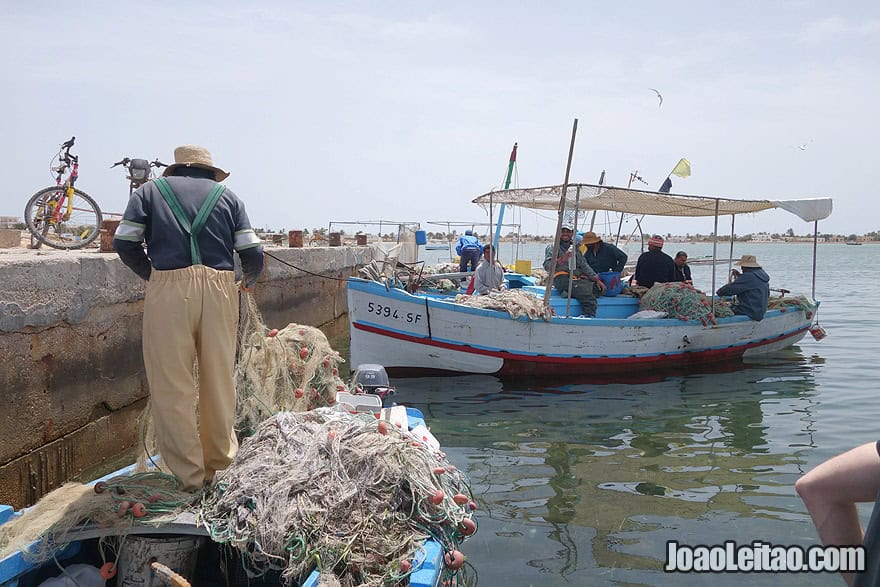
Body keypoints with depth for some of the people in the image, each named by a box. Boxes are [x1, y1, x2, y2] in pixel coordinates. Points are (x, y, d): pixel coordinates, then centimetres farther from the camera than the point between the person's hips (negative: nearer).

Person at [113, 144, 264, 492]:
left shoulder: (151, 190, 15)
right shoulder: (226, 196, 17)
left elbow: (124, 243, 5)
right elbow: (251, 252, 8)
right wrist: (250, 279, 29)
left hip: (168, 290, -2)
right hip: (219, 287, 2)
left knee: (172, 385, 5)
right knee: (219, 379, 13)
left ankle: (188, 473, 8)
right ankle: (217, 462, 25)